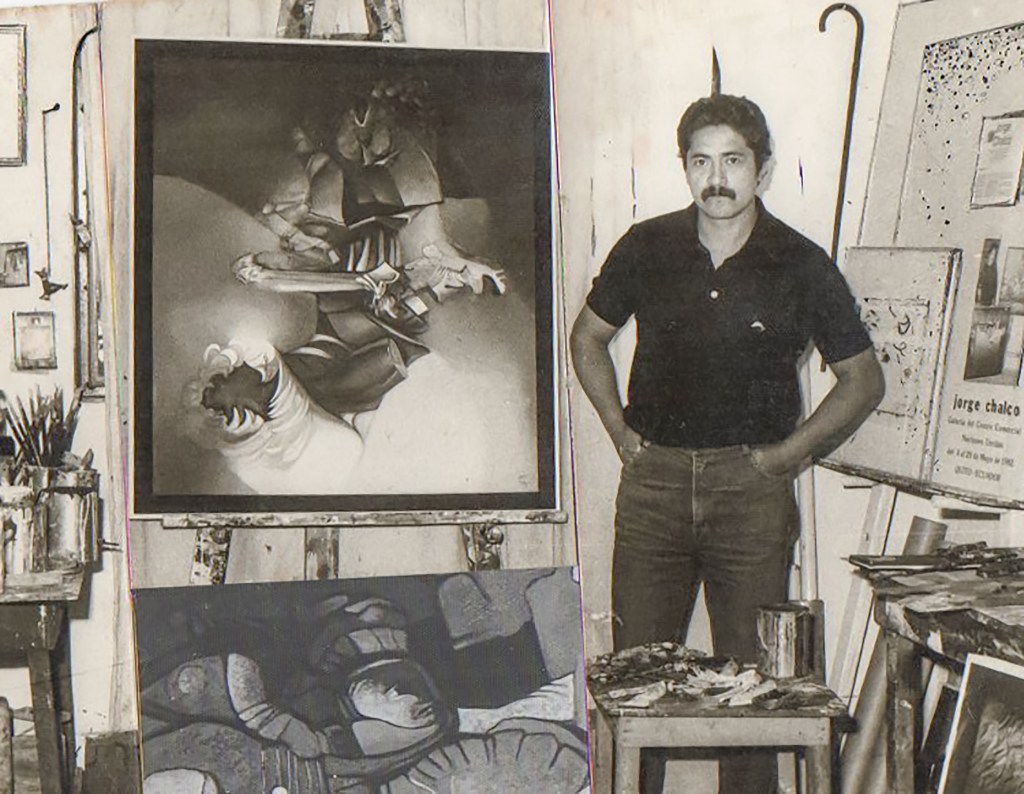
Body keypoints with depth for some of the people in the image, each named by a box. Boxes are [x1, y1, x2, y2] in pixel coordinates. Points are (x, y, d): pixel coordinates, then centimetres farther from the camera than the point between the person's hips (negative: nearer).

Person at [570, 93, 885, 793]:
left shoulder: (801, 267, -3)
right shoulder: (647, 248, 2)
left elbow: (863, 380, 7)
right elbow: (589, 337, 19)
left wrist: (788, 453, 0)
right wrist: (620, 429, 9)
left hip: (751, 486, -2)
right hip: (653, 479, 2)